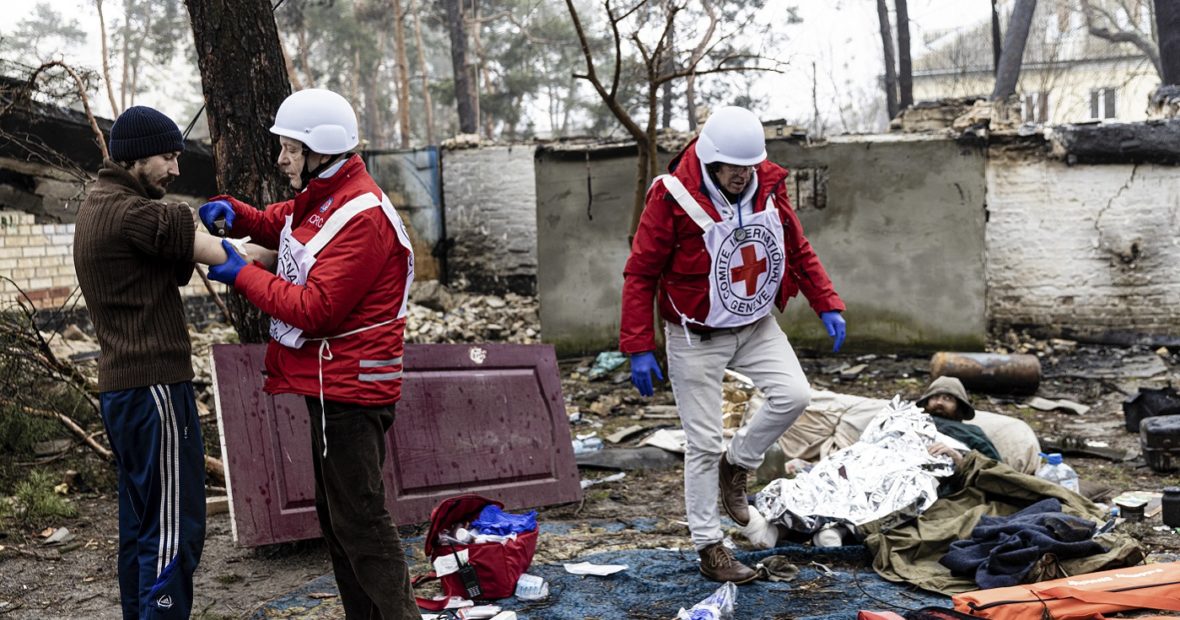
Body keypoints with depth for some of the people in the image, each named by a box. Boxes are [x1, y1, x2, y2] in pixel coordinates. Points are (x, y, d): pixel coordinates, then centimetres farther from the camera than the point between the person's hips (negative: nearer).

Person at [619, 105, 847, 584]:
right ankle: (709, 549, 14)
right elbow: (640, 274, -16)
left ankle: (737, 465, 14)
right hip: (696, 337, -5)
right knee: (704, 444, 0)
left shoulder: (768, 187, -5)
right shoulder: (673, 196, -21)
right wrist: (639, 349, -19)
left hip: (755, 325, 5)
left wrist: (827, 305, 1)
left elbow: (798, 250, 9)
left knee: (793, 394, -14)